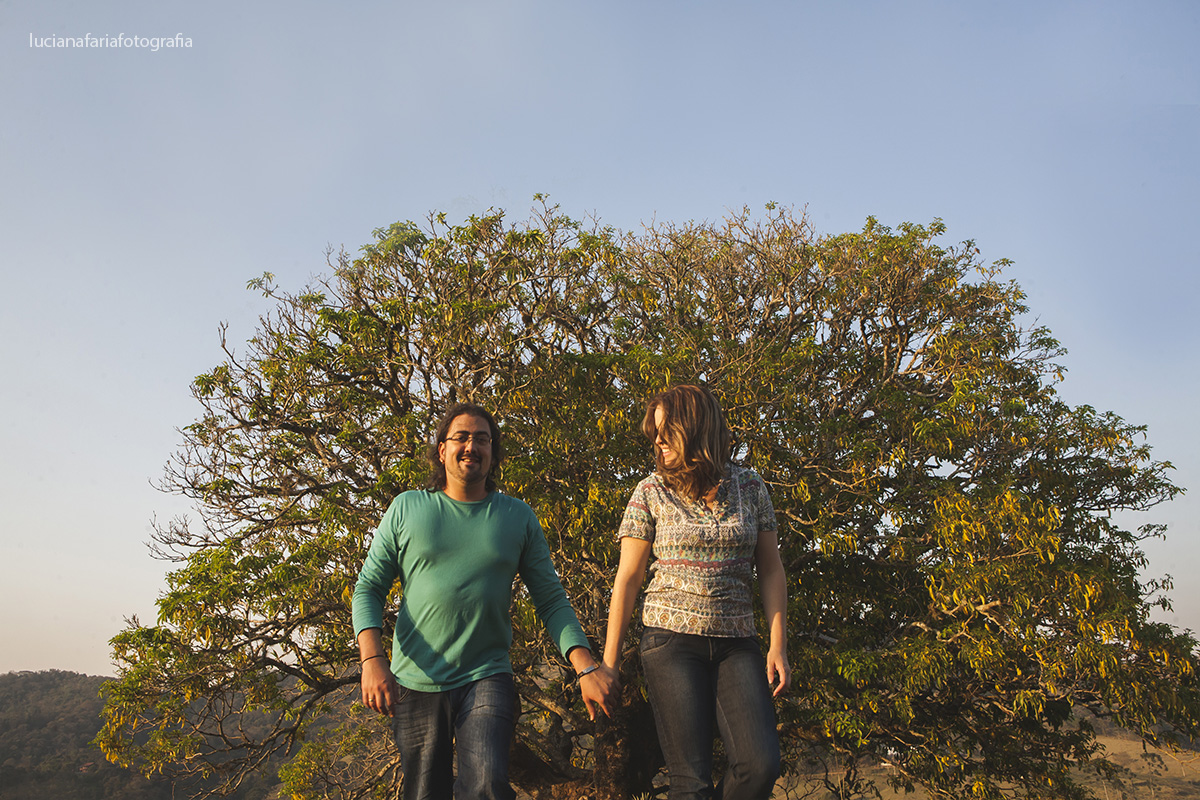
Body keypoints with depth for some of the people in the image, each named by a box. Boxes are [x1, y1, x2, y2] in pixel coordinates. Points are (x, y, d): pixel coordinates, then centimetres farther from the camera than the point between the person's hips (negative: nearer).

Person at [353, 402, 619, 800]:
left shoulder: (518, 517, 4)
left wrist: (587, 669, -9)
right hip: (415, 683, 1)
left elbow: (552, 600, 3)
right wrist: (372, 659, -11)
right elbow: (368, 588, 4)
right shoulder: (406, 509, 4)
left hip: (486, 678, -1)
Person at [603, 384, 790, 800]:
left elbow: (771, 571, 10)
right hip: (672, 640, -2)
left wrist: (778, 646, 2)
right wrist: (609, 659, 2)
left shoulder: (750, 487, 6)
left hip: (736, 643, 2)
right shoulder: (651, 492, 2)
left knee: (761, 764, -11)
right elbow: (627, 579, 3)